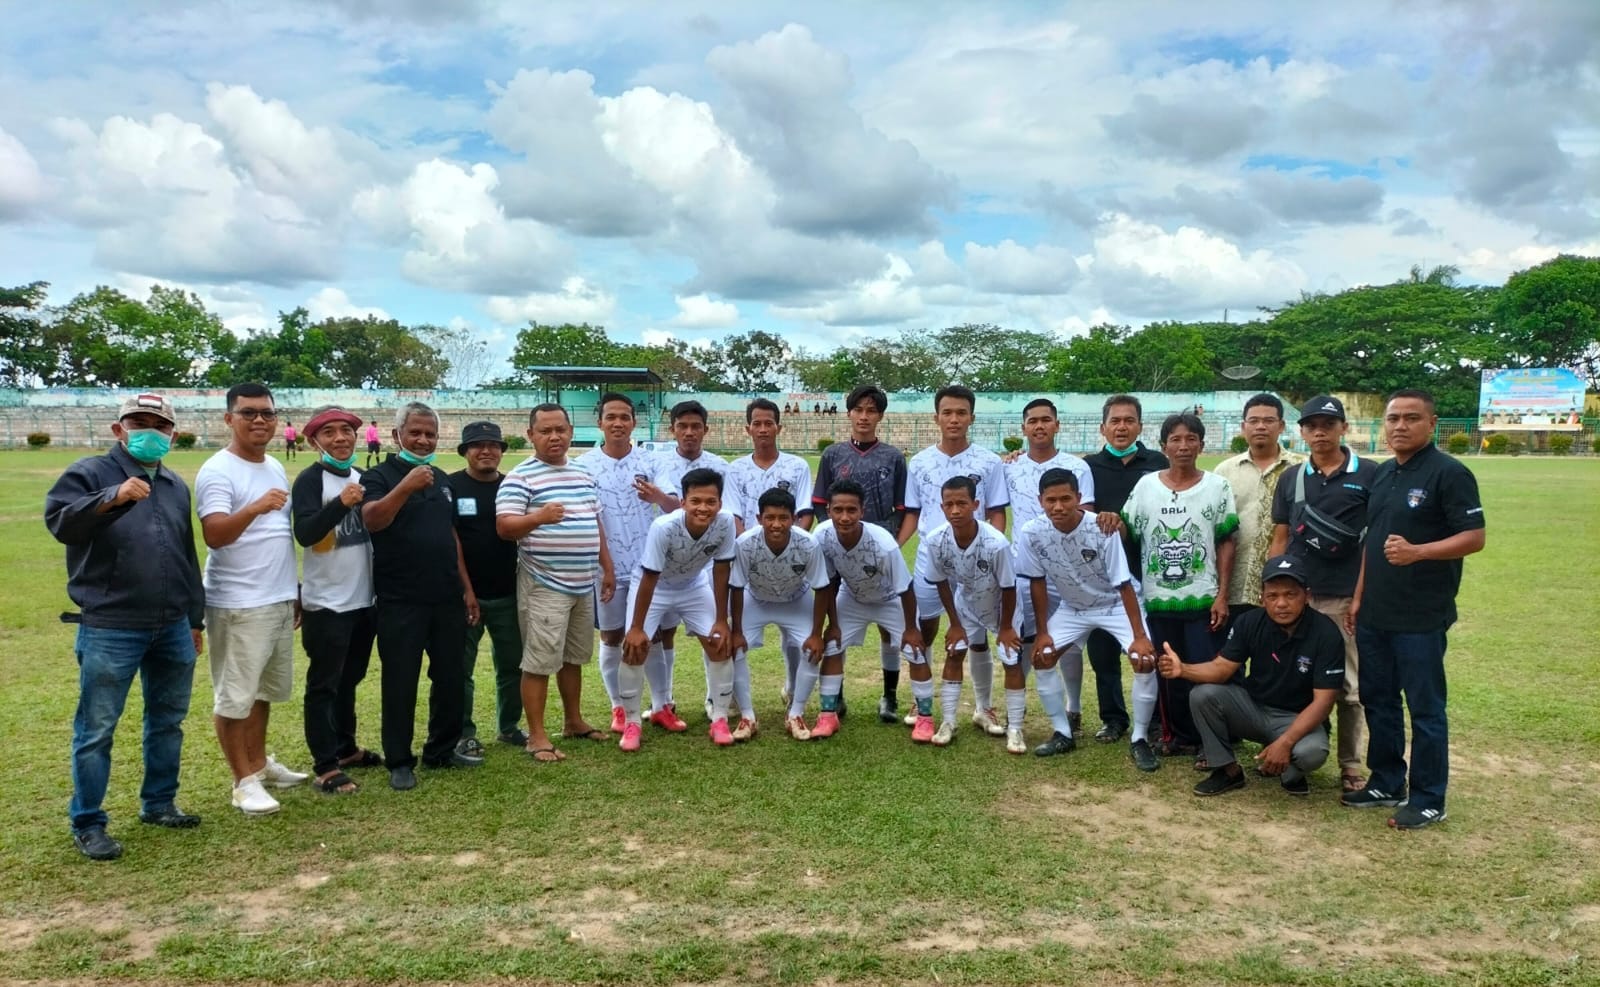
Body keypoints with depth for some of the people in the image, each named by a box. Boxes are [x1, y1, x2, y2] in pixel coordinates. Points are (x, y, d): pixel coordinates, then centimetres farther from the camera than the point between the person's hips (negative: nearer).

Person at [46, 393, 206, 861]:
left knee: (168, 721, 14)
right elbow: (58, 520, -22)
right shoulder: (90, 473, -3)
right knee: (96, 730, 1)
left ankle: (159, 804, 28)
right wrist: (113, 498, -36)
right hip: (109, 630, -6)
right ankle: (87, 825, 12)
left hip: (173, 629, 6)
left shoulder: (176, 485, 14)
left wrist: (195, 618, 20)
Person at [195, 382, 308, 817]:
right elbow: (214, 535, -26)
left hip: (280, 601, 8)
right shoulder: (218, 471, -13)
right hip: (236, 605, -8)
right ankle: (244, 781, 12)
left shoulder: (275, 467, 12)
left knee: (264, 690, 19)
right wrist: (254, 508, -43)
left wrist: (297, 590, 19)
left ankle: (259, 763, 33)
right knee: (234, 697, 2)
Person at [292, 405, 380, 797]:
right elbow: (304, 533, -25)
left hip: (364, 599, 7)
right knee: (324, 684, 0)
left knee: (350, 679, 18)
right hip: (326, 603, -7)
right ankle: (326, 766, 4)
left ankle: (346, 748, 31)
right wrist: (341, 504, -35)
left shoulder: (362, 477, 10)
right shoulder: (310, 479, -10)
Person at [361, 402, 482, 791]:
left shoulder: (441, 479, 14)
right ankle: (399, 761, 12)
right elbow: (372, 519, -25)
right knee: (401, 682, 1)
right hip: (400, 602, -6)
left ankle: (442, 749, 25)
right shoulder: (379, 476, -5)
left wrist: (467, 587, 14)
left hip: (447, 598, 6)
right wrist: (406, 486, -34)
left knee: (449, 678, 11)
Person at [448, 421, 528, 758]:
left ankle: (508, 727, 28)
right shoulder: (450, 486, -6)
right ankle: (464, 734, 17)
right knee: (461, 667, 6)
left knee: (512, 664, 13)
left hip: (508, 595, 4)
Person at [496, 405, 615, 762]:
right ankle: (537, 736, 7)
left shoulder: (583, 475, 13)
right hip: (544, 586, -7)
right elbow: (504, 527, -18)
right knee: (539, 662, -3)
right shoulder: (521, 477, -10)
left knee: (573, 658, 18)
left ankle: (574, 722, 32)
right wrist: (538, 517, -35)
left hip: (583, 584, 7)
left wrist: (607, 568, 17)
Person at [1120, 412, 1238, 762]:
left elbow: (1226, 544, 0)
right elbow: (1127, 536, 9)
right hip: (1157, 600, 2)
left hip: (1202, 600, -2)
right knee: (1166, 673, 10)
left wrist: (1222, 595, -5)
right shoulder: (1145, 486, 2)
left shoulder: (1216, 487, 0)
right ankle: (1177, 735, 25)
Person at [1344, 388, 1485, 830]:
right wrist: (1358, 597, 13)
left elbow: (1474, 538, -15)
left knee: (1425, 708, 3)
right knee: (1377, 701, 15)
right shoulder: (1381, 474, 12)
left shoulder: (1449, 473, -10)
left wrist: (1417, 552, -29)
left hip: (1421, 617, -7)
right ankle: (1386, 783, 29)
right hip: (1374, 614, 8)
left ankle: (1429, 801, 14)